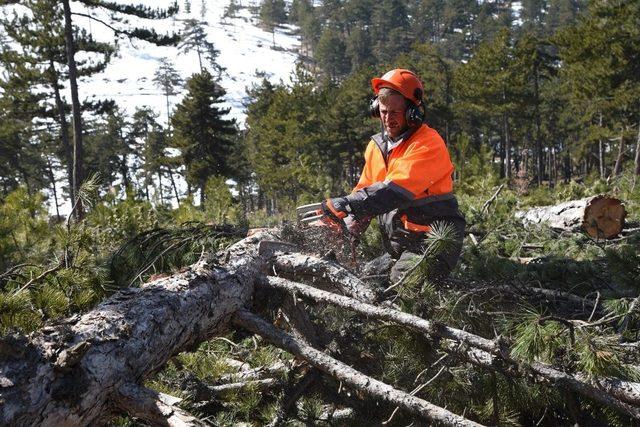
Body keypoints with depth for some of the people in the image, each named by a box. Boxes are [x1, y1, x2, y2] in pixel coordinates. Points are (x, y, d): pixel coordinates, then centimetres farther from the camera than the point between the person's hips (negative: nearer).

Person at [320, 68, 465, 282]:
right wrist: (349, 229, -6)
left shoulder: (428, 144, -14)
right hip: (397, 246, 7)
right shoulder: (376, 145, 11)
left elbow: (396, 190, -26)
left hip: (433, 240, -7)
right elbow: (364, 190, 12)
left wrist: (344, 205, -32)